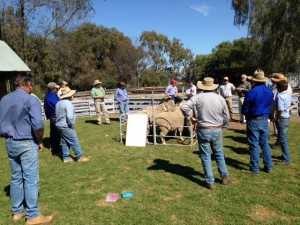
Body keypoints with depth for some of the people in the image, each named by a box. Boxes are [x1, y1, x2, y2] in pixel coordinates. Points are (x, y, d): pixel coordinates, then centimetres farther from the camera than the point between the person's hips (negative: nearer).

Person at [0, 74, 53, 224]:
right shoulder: (31, 100, -14)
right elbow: (37, 124, -23)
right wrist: (40, 140, -8)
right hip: (27, 144, -7)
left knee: (16, 178, 16)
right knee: (31, 179, -1)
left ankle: (17, 212, 27)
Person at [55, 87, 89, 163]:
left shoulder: (58, 103, 11)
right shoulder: (68, 103, -18)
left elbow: (58, 115, 17)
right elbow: (70, 116, -28)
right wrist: (72, 125, -13)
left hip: (59, 125, 9)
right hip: (66, 126, -9)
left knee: (64, 142, 14)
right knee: (75, 142, -1)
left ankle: (66, 157, 21)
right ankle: (80, 157, 6)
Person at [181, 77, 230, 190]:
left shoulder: (198, 97, -10)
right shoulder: (220, 99, -1)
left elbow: (184, 107, -20)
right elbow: (226, 117, 5)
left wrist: (190, 118, -4)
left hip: (203, 131, -2)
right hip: (217, 130, 3)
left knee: (206, 156, 8)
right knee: (219, 154, 22)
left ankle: (210, 182, 15)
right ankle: (225, 176, 32)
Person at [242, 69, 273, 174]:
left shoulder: (251, 92, -17)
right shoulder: (270, 92, 4)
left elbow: (244, 110, -10)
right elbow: (268, 106, 16)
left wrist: (248, 115, 9)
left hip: (254, 121, -6)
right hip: (265, 121, 6)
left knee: (254, 145, 1)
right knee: (265, 144, 15)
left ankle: (255, 168, 9)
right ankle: (268, 166, 23)